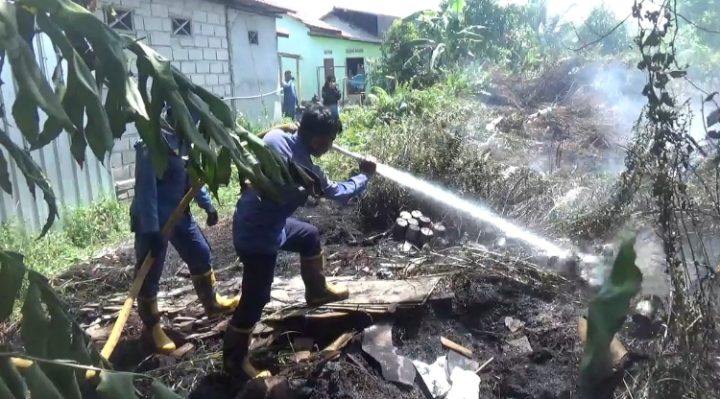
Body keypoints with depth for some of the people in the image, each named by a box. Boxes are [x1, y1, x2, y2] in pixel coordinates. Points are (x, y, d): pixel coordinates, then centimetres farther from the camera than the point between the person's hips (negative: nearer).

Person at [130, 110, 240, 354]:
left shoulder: (183, 141, 3)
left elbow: (191, 177, 16)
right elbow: (146, 189, -24)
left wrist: (208, 205, 17)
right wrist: (151, 230, -26)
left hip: (179, 214, 8)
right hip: (153, 220, -8)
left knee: (201, 254, 17)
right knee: (149, 275, 5)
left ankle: (212, 302, 38)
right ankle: (152, 327, 22)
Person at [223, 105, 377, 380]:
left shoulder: (275, 137, -11)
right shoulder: (307, 172, -27)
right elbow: (339, 194, -10)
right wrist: (365, 175, 6)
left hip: (263, 221, 9)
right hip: (258, 236, -9)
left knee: (310, 236, 24)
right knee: (255, 299, 4)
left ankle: (317, 291, 45)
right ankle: (234, 360, 22)